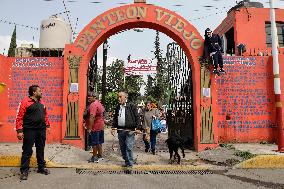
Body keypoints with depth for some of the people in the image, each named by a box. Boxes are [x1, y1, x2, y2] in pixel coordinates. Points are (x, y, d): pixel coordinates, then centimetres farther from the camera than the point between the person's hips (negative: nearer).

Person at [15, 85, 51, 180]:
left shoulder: (42, 103, 12)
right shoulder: (25, 102, -9)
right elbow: (19, 117, -12)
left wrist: (47, 125, 14)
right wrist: (19, 130, -16)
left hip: (41, 130, 6)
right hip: (29, 130, -6)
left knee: (41, 150, 14)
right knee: (27, 151, 1)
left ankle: (41, 168, 27)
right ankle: (24, 171, 11)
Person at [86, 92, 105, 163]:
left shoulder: (93, 105, -19)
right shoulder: (99, 104, 13)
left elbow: (92, 117, -26)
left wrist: (89, 128, -24)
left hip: (95, 127, -10)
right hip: (100, 126, 10)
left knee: (94, 143, 1)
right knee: (99, 142, 17)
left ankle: (95, 158, 9)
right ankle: (100, 155, 27)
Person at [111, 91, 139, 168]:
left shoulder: (131, 106, -4)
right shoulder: (118, 107, 14)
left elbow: (137, 117, -5)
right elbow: (115, 118, 20)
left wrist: (136, 128, -9)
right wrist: (113, 128, 13)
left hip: (130, 130, -6)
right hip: (120, 130, 6)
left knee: (129, 148, -8)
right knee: (122, 148, 12)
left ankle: (130, 164, 0)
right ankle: (127, 162, 25)